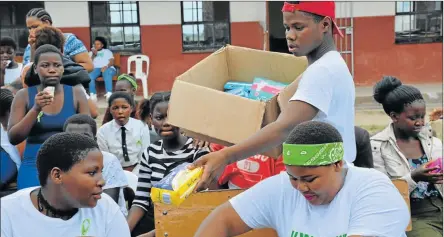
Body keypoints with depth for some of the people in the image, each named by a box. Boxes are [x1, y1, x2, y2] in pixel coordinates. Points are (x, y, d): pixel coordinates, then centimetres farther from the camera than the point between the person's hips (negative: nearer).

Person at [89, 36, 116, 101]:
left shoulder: (107, 51, 24)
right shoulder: (91, 53, 29)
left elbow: (112, 62, 7)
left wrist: (106, 66, -14)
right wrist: (94, 55, 1)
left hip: (108, 68, -2)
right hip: (95, 69, 2)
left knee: (107, 73, -40)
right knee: (90, 75, -35)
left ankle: (109, 94, -54)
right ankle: (92, 94, -40)